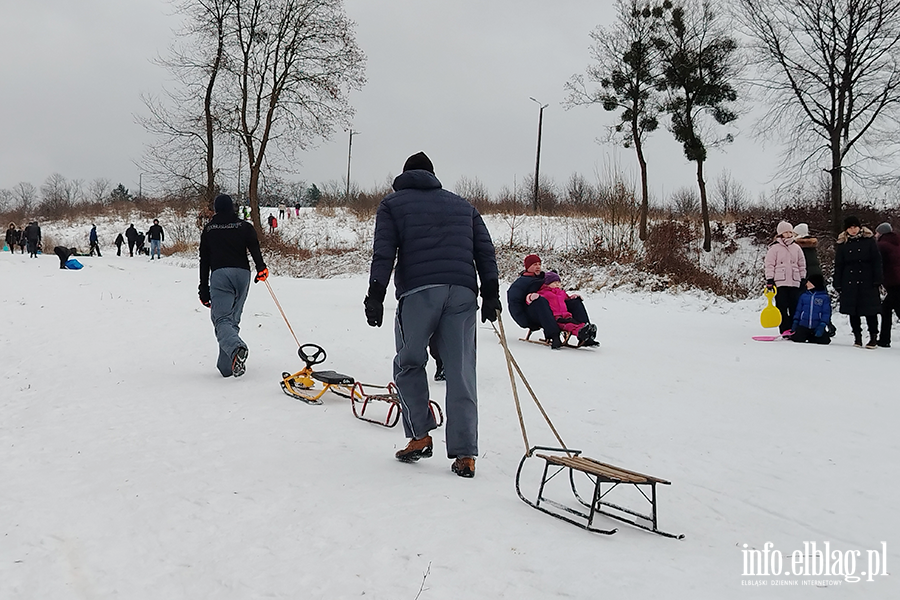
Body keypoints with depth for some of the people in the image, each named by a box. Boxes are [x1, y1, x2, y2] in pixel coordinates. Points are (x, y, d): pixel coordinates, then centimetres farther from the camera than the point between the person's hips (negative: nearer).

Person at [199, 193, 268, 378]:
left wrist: (204, 289, 16)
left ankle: (236, 348, -40)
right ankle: (226, 366, 8)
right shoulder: (245, 226, 14)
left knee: (221, 319, -8)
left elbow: (204, 261, 13)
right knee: (233, 318, 10)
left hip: (220, 274, -2)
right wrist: (261, 267, -18)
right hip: (242, 273, 2)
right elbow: (254, 247, -7)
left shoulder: (208, 229, 15)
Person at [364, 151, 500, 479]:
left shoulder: (392, 204, 16)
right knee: (461, 373, 3)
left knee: (409, 364, 14)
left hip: (418, 291, -3)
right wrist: (491, 294, 9)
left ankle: (420, 436, 9)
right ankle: (464, 454, 3)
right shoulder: (463, 205, 26)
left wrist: (376, 296, -4)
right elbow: (485, 250, 15)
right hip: (462, 293, 3)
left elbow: (384, 253, 1)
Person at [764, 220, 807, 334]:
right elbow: (769, 265, -1)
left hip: (794, 282, 3)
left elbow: (802, 265, 20)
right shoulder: (774, 248, 2)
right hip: (780, 282, -3)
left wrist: (803, 280, 16)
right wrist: (769, 280, -7)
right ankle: (785, 330, -1)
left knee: (795, 307, 1)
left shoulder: (796, 248, 14)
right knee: (782, 307, -4)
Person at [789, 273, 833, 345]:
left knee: (824, 341, -14)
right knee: (796, 339, -16)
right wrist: (795, 322, 5)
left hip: (817, 327, -1)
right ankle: (806, 336, 18)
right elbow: (798, 310, 13)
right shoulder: (804, 295, 8)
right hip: (803, 325, 2)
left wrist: (822, 326, -14)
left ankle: (812, 337, 16)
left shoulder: (825, 297, -1)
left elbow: (826, 313, -4)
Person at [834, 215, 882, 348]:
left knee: (870, 310, -3)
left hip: (867, 281, -2)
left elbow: (876, 261, 2)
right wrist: (838, 284, 2)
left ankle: (873, 336, 6)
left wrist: (877, 280, -6)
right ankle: (857, 336, 14)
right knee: (853, 311, 5)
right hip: (849, 282, 2)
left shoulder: (869, 240, 3)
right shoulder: (842, 244, 8)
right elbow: (838, 266, 8)